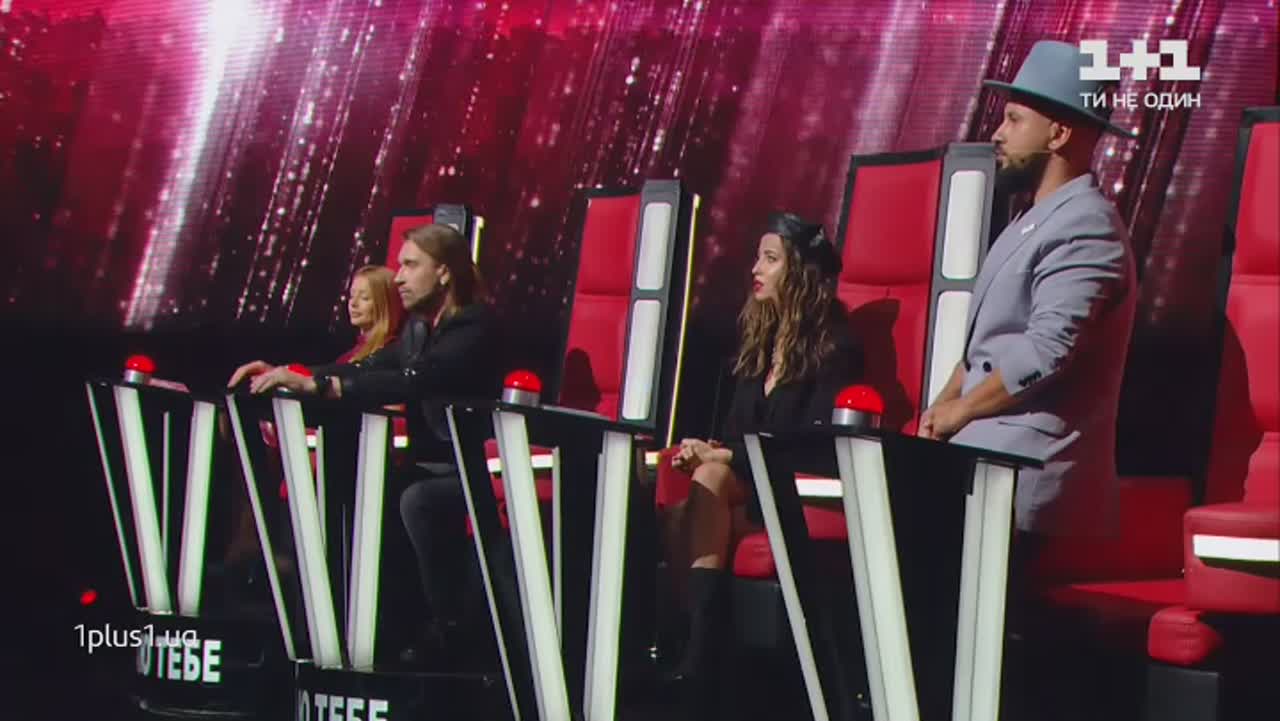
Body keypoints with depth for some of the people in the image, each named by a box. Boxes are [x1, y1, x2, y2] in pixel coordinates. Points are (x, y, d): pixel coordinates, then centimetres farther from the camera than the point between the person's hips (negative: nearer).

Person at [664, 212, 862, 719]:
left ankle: (697, 666, -37)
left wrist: (724, 457, -17)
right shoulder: (760, 342, 18)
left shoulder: (833, 349, -5)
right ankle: (695, 657, -35)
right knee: (680, 515, -26)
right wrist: (708, 450, -5)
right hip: (748, 487, 6)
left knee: (712, 480, -32)